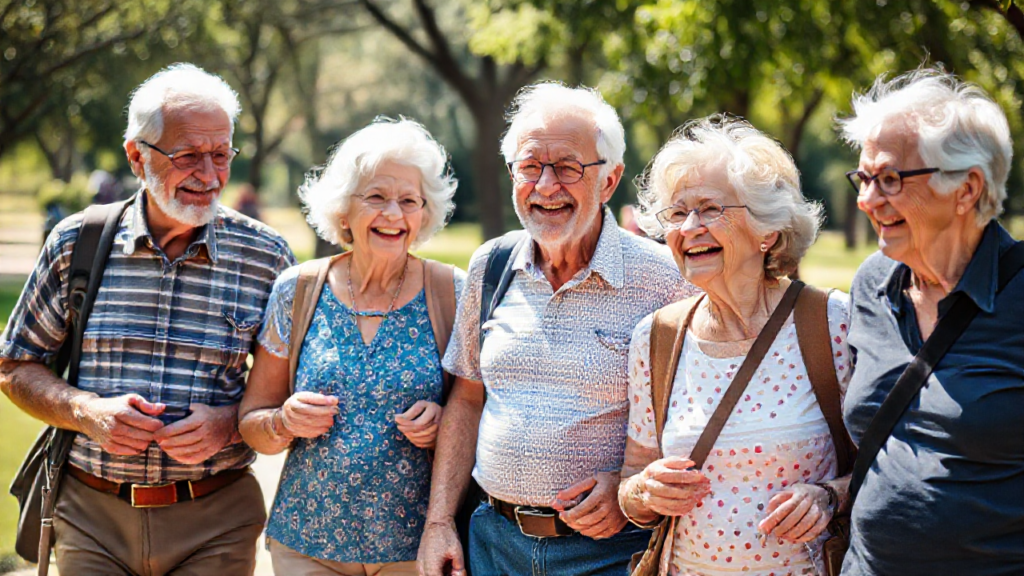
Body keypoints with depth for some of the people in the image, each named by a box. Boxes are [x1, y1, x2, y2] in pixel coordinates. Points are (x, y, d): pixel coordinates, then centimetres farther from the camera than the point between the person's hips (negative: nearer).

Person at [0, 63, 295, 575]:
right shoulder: (76, 244, 0)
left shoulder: (266, 258, -2)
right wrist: (87, 411, -11)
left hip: (216, 525, -1)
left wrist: (232, 422, -14)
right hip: (91, 518, 1)